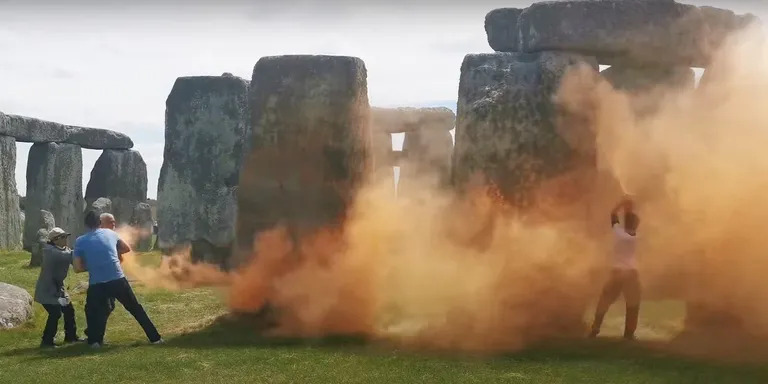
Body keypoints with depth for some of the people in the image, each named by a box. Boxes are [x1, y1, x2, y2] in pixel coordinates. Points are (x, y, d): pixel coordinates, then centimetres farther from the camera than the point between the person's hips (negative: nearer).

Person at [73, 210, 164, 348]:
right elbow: (127, 249, 23)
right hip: (118, 280, 1)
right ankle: (155, 337, 13)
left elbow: (78, 268, 2)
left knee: (92, 311, 23)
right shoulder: (110, 233, 10)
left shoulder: (80, 241, 4)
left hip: (96, 284, -1)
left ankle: (95, 341, 12)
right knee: (136, 308, 12)